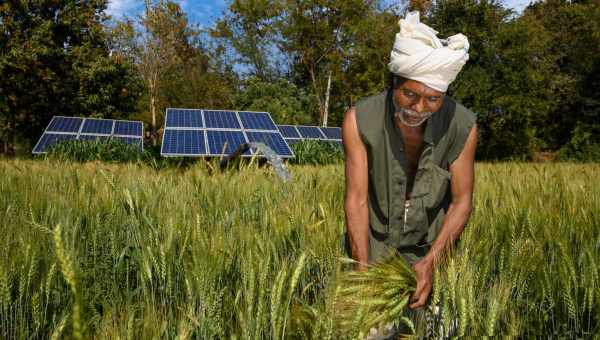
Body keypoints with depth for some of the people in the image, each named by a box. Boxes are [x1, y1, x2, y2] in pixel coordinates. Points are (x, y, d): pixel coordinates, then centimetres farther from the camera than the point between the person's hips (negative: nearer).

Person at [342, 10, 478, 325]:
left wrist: (430, 262, -25)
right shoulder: (359, 121, -25)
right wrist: (363, 271, -29)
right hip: (373, 243, -1)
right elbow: (356, 200, -22)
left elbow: (462, 200, -13)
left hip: (430, 247, 1)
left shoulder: (462, 125, -22)